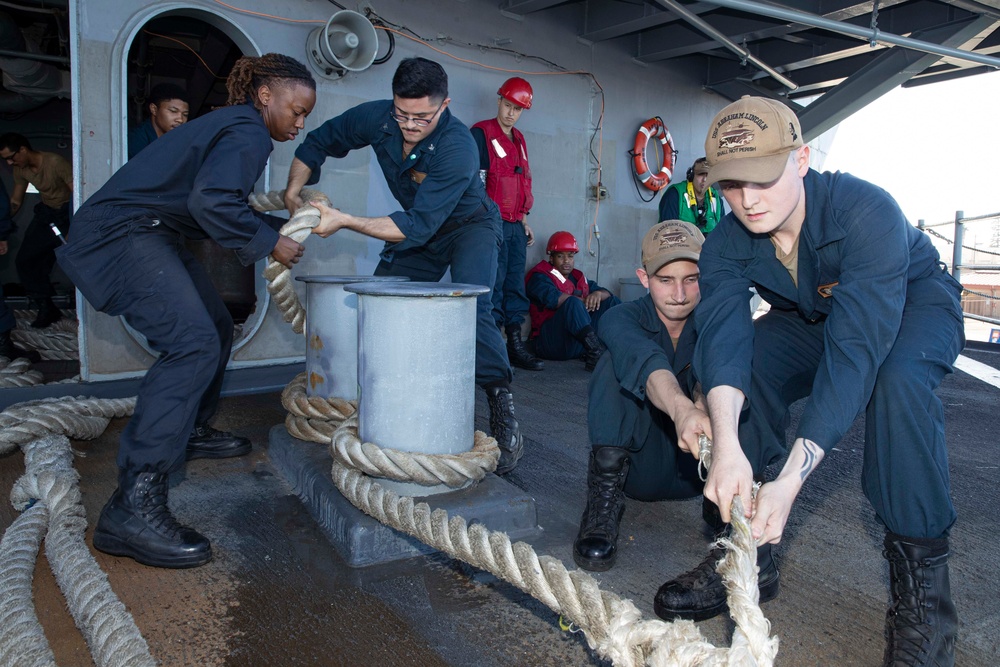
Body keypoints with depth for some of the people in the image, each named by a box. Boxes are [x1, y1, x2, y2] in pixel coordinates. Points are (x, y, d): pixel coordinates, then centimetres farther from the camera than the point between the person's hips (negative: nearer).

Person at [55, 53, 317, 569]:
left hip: (152, 236, 11)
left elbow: (225, 206, 23)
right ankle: (134, 505, -29)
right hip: (123, 235, -11)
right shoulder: (248, 132, -13)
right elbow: (211, 201, -29)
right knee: (193, 344, -26)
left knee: (215, 329, 19)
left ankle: (189, 432, 37)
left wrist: (286, 225, 15)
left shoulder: (235, 127, 20)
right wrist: (269, 243, -17)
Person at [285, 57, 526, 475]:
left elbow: (417, 227, -38)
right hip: (416, 229, 6)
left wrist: (346, 221, -41)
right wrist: (294, 190, -15)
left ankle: (502, 411, -24)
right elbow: (318, 143, -1)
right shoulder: (377, 118, -17)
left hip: (468, 225, -5)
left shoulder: (458, 148, -34)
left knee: (469, 309, -28)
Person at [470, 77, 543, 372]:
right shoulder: (481, 133, -3)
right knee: (493, 285, -8)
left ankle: (515, 344, 14)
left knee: (516, 285, 8)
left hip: (515, 226, 7)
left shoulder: (519, 140, 19)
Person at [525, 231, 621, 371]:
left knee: (613, 302, 4)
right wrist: (584, 301, -7)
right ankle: (596, 354, -42)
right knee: (573, 303, -33)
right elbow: (553, 299, -18)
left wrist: (598, 294, -6)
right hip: (551, 342, -8)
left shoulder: (578, 277, 24)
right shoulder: (539, 277, 2)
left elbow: (606, 292, 19)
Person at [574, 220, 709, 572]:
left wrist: (706, 405, -48)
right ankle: (605, 497, -25)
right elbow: (647, 364, -36)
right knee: (619, 361, -26)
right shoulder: (621, 319, -13)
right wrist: (682, 411, -56)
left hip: (695, 468, 1)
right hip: (639, 464, -1)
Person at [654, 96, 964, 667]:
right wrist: (726, 444, -53)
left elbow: (856, 347, -43)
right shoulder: (727, 243, -20)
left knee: (896, 378, -37)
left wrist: (790, 479, -49)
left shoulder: (867, 211, -35)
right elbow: (723, 334, -34)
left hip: (915, 304, -4)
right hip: (810, 316, 4)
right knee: (738, 362, -24)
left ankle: (922, 577, -20)